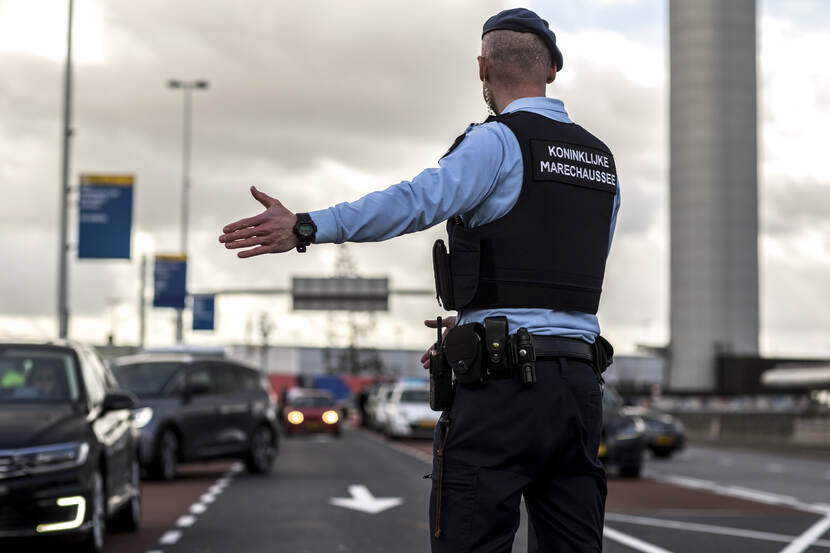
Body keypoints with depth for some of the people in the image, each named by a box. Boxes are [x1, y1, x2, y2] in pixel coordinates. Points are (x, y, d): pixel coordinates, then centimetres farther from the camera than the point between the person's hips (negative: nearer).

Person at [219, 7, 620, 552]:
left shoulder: (500, 141, -5)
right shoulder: (601, 161, 19)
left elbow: (419, 200, -22)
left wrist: (306, 228, -29)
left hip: (505, 384, -7)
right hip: (581, 383, 7)